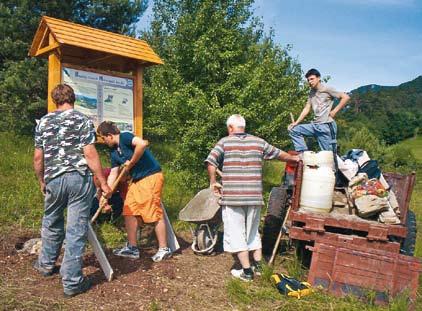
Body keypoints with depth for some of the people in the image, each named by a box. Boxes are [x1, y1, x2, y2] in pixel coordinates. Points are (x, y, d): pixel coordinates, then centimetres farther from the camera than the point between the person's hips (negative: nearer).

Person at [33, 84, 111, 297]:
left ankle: (46, 264, 43)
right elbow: (90, 154, -11)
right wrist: (103, 183, -7)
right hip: (79, 178, -3)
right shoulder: (83, 120, -3)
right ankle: (72, 281, 5)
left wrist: (41, 181, 22)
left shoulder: (43, 122, 8)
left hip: (54, 179, 4)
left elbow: (38, 157, 8)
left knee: (51, 223, 24)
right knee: (76, 229, 0)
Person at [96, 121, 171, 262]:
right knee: (129, 212, 8)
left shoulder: (125, 137, -13)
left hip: (151, 176, -9)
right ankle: (132, 247, 19)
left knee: (155, 213, -5)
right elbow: (113, 174, 13)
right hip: (137, 180, 9)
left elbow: (142, 143, -32)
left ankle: (164, 249, 6)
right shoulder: (113, 151, 13)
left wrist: (131, 162, -19)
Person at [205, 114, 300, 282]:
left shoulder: (225, 142, -1)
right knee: (253, 232, 21)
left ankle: (247, 271, 7)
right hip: (254, 197, 4)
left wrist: (213, 182, 2)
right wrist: (294, 158, 40)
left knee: (236, 234, 6)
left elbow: (211, 162, -13)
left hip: (232, 197, -4)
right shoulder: (258, 142, 9)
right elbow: (279, 154, 21)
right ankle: (258, 265, 29)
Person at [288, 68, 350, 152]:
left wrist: (334, 111, -9)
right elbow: (306, 109, 12)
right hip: (314, 125, 7)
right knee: (293, 130, 0)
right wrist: (296, 122, 2)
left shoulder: (327, 89, -4)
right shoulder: (311, 93, 15)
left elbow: (346, 97, -7)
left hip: (326, 125, -7)